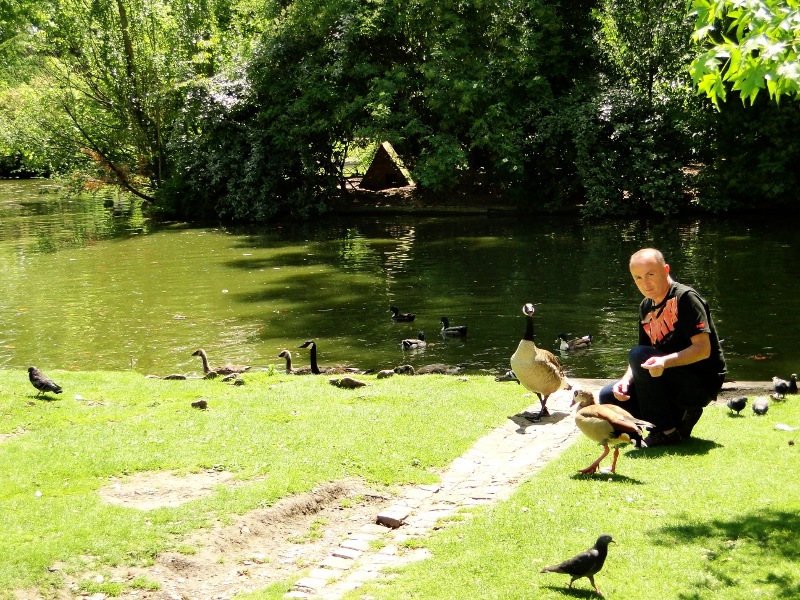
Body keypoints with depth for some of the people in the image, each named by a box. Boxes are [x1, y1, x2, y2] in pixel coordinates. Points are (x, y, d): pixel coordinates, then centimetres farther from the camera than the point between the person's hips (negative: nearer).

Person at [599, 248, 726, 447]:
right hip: (675, 384, 8)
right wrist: (626, 379, -9)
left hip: (702, 384, -8)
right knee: (609, 397, 0)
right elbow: (642, 358, 11)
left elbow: (703, 349, -22)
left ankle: (666, 431, -19)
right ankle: (681, 416, 4)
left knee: (638, 355, -26)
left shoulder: (685, 297, -14)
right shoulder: (646, 307, 9)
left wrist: (665, 362, -36)